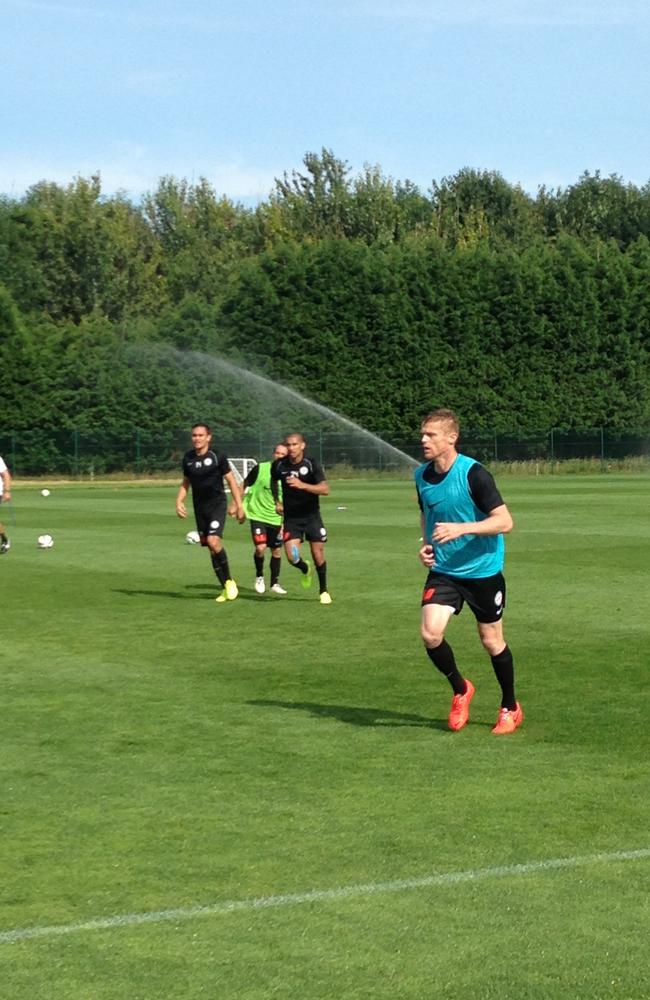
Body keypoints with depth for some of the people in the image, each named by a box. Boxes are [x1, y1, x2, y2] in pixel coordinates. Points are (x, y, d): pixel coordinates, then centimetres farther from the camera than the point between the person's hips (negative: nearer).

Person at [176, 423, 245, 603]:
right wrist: (179, 501, 2)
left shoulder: (217, 456, -8)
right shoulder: (188, 458, 5)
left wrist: (239, 506, -6)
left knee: (213, 541, -23)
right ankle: (226, 588, 15)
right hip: (200, 508, 5)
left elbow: (231, 480, -3)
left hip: (217, 505, -5)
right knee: (210, 547, 5)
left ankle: (229, 581, -6)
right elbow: (185, 483, 17)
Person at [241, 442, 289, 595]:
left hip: (276, 518, 3)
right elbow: (244, 485, 3)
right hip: (257, 515, -3)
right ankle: (259, 577, 10)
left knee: (277, 551, 8)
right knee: (260, 548, -16)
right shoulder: (260, 469, -9)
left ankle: (275, 583, 25)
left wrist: (285, 524, 3)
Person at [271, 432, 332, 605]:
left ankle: (324, 591, 21)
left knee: (318, 556, -2)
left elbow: (325, 489, -24)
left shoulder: (312, 464, -14)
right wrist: (277, 501, 10)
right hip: (291, 518, 1)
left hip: (312, 516, -1)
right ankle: (305, 569, 25)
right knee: (292, 557, -12)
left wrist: (302, 485, -35)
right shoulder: (279, 465, -5)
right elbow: (273, 481, 19)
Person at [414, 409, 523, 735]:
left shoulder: (473, 473, -18)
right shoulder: (422, 475, 1)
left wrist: (461, 528, -30)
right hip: (443, 570, 4)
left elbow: (504, 522, -20)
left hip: (483, 570, -4)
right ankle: (460, 690, 13)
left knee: (491, 641, 6)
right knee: (430, 633, -14)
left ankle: (510, 708, 28)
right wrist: (426, 544, 1)